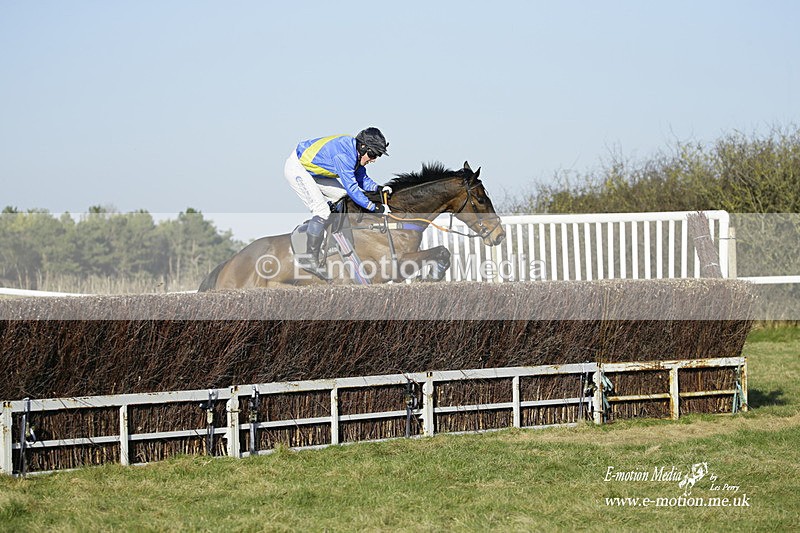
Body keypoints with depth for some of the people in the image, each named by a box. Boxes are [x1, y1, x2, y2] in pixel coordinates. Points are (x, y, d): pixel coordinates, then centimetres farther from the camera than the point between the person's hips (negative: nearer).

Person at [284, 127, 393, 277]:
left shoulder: (354, 151, 0)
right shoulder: (344, 155, -31)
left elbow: (361, 179, 8)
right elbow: (352, 187, -31)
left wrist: (378, 188, -10)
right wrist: (374, 207, -28)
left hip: (310, 170, 10)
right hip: (296, 169, -10)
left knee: (342, 195, 13)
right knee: (322, 211, -18)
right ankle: (310, 260, -14)